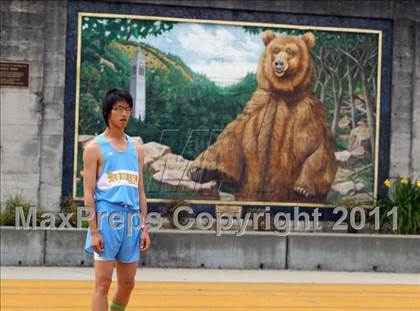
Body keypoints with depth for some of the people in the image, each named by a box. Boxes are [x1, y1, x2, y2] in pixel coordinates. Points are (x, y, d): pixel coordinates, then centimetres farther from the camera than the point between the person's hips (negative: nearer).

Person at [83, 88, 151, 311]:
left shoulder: (136, 149, 15)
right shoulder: (95, 147, -1)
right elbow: (88, 192, -6)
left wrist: (144, 228, 9)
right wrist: (94, 231, -13)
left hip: (132, 221, 5)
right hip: (107, 219, -5)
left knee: (127, 284, 10)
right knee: (103, 283, -5)